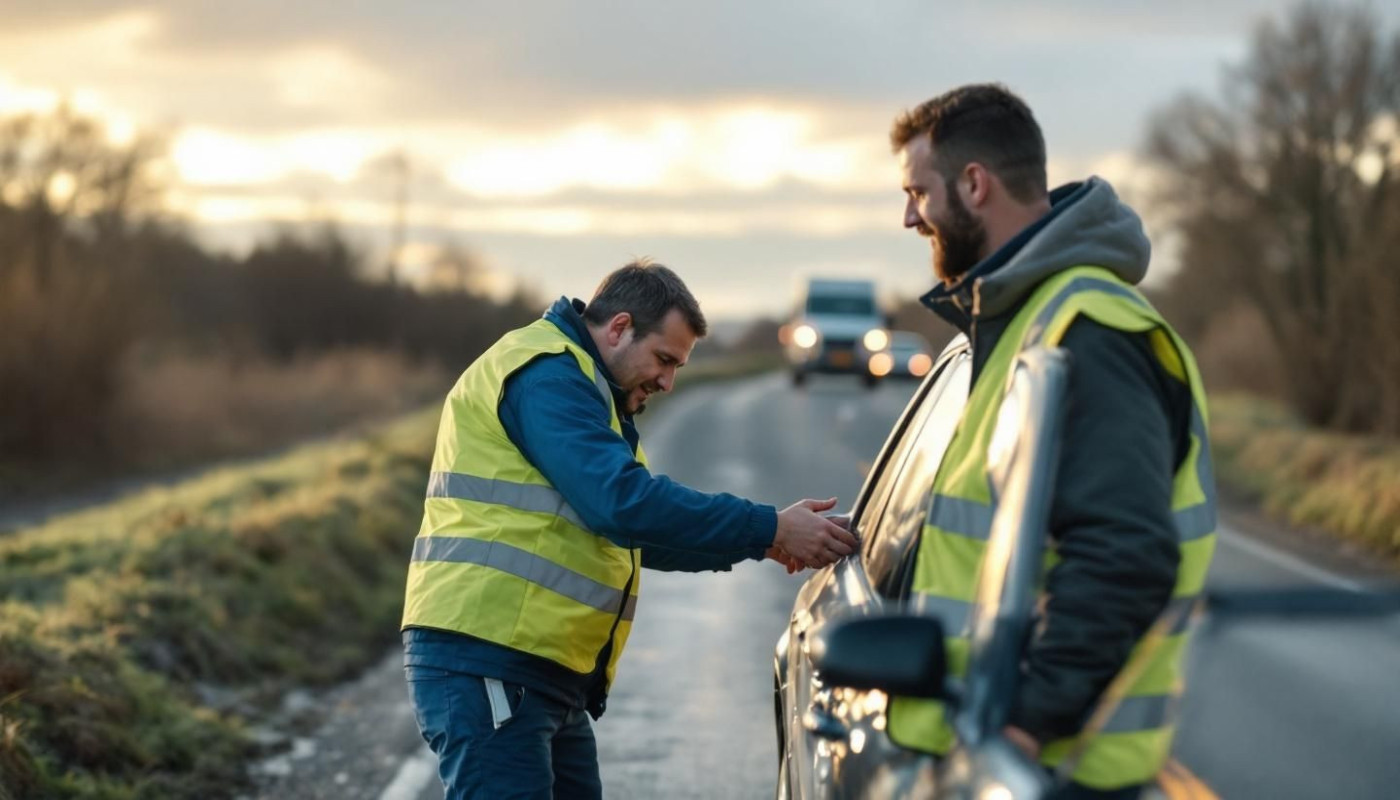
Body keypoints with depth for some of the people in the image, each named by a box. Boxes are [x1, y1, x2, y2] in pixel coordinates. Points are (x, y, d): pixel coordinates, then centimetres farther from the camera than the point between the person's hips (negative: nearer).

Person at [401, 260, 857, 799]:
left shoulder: (585, 390, 24)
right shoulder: (547, 373, -10)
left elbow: (634, 535, 27)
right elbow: (622, 502, -22)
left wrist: (758, 544, 16)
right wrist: (768, 529, -18)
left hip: (547, 674, 11)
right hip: (487, 662, -11)